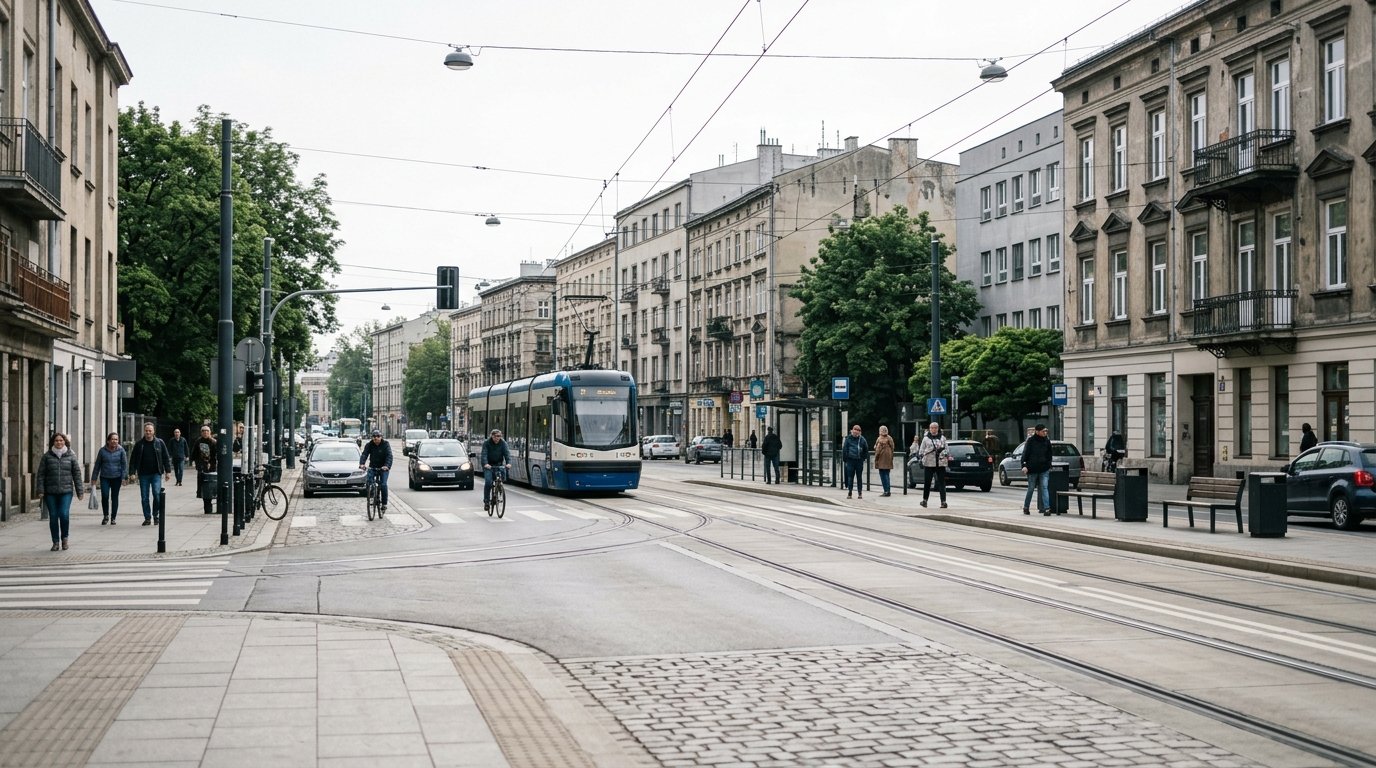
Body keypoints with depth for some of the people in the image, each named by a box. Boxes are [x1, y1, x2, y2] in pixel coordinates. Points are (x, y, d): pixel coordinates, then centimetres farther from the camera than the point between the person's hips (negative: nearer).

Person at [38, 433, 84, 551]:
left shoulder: (71, 456, 5)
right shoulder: (47, 456, 4)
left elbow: (77, 473, 6)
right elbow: (41, 474, 3)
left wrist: (79, 491, 2)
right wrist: (40, 490, -5)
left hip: (66, 491, -1)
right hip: (50, 492, 1)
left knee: (64, 514, -14)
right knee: (53, 517, 3)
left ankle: (64, 537, 9)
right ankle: (55, 542, 13)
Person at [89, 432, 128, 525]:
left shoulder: (121, 450, -1)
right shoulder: (102, 450, 1)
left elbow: (124, 464, -1)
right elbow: (97, 465, 7)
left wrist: (124, 477, -8)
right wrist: (94, 478, 9)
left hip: (116, 478, 0)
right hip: (104, 477, 0)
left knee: (114, 497, 4)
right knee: (105, 496, -11)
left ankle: (113, 518, 16)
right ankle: (105, 516, 10)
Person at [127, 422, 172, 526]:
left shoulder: (160, 443, 4)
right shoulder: (139, 444, 6)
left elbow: (166, 458, 6)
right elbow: (133, 459, 7)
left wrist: (168, 471, 0)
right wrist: (132, 473, -1)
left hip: (156, 474, -2)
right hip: (143, 475, 2)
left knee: (156, 494, -13)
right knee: (144, 498, 2)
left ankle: (156, 516, 1)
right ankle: (147, 518, 11)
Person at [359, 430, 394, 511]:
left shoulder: (386, 444, -10)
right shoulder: (369, 445, -2)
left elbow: (389, 456, -21)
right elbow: (364, 454, -14)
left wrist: (387, 466, -39)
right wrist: (362, 464, -34)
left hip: (383, 468, -2)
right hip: (372, 467, 2)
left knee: (383, 484, -14)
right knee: (369, 481, -21)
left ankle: (384, 504, -5)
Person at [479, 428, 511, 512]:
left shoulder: (503, 443, -2)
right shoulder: (486, 443, -9)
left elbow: (507, 453, -12)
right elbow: (484, 454, -19)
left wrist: (508, 463, -31)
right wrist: (485, 464, -37)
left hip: (499, 464, 2)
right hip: (488, 466, -2)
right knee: (488, 482, -16)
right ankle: (486, 501, -5)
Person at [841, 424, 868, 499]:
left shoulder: (862, 439, 2)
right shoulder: (848, 438, -1)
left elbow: (866, 450, 12)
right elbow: (844, 449, 1)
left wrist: (863, 458, 5)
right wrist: (844, 460, -1)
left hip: (859, 461, 1)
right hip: (850, 460, -1)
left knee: (859, 477, 6)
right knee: (850, 477, 0)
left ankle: (860, 492, 12)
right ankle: (849, 492, 3)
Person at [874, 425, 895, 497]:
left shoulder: (880, 439, -11)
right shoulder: (890, 439, 9)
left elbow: (878, 450, -13)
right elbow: (892, 449, 14)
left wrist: (876, 459, -6)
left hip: (882, 459, -7)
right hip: (888, 461, 7)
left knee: (883, 475, -3)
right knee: (886, 475, 13)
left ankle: (886, 491, -7)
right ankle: (888, 491, 14)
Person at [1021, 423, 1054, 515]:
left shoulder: (1047, 441, 7)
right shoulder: (1031, 440, -4)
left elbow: (1049, 455, 17)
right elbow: (1025, 454, -5)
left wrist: (1049, 465, 14)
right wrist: (1024, 465, -14)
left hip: (1044, 469, 2)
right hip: (1032, 469, -2)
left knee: (1044, 488, -6)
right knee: (1031, 488, 6)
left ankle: (1046, 508, -11)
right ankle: (1026, 507, 21)